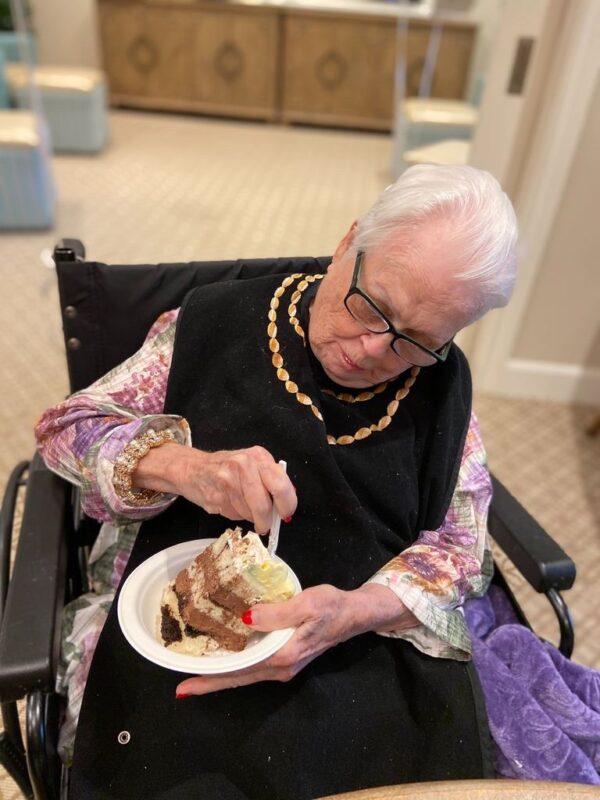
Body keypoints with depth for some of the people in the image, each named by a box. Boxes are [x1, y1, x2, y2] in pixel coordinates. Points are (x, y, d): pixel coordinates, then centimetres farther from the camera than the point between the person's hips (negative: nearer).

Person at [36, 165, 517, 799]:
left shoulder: (442, 383, 1)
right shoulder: (216, 320, -5)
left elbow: (459, 545, 1)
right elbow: (66, 427, -1)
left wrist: (357, 611, -20)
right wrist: (178, 464, -22)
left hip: (372, 647, 2)